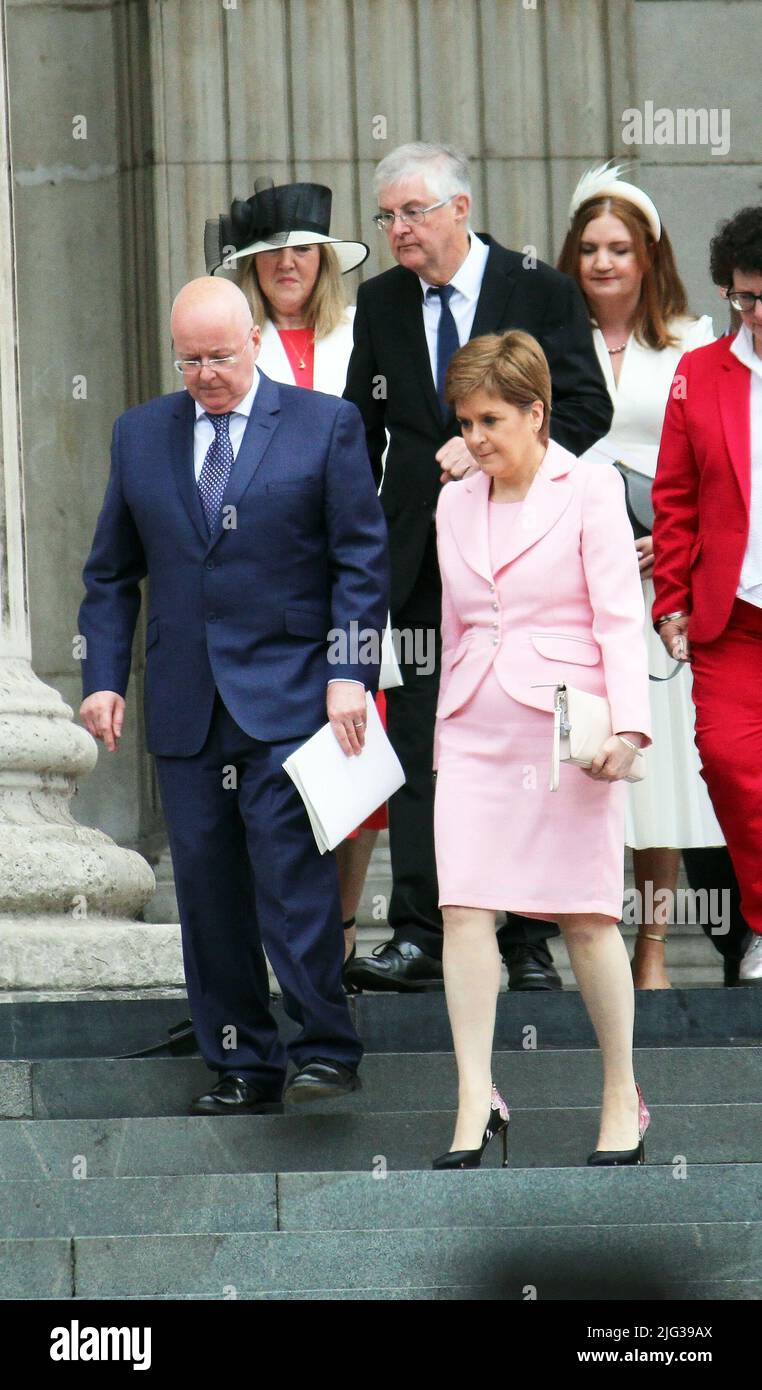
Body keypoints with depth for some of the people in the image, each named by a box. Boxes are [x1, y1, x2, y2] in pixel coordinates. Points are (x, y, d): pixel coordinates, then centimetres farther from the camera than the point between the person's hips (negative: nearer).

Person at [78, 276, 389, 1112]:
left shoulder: (323, 426, 1)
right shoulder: (140, 435, 11)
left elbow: (362, 561, -1)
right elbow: (112, 573, 16)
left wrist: (351, 674, -10)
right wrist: (103, 676, 4)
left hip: (287, 697, -4)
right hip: (184, 707, 4)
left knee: (291, 869, -12)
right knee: (207, 886, 4)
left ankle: (325, 1049, -5)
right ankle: (243, 1065, 11)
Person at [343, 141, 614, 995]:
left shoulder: (543, 293, -1)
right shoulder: (380, 303, 10)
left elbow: (586, 408, -4)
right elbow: (363, 428, 13)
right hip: (424, 553, 3)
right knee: (418, 741, -3)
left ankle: (528, 940, 9)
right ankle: (418, 934, -5)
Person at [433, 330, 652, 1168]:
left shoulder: (590, 492, -1)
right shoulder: (455, 507, 14)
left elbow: (620, 618, -6)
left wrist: (626, 726, -17)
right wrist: (444, 736, 17)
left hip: (564, 729, -4)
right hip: (474, 735, 4)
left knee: (586, 918, 0)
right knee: (463, 909, -9)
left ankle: (622, 1099, 13)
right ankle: (476, 1101, -10)